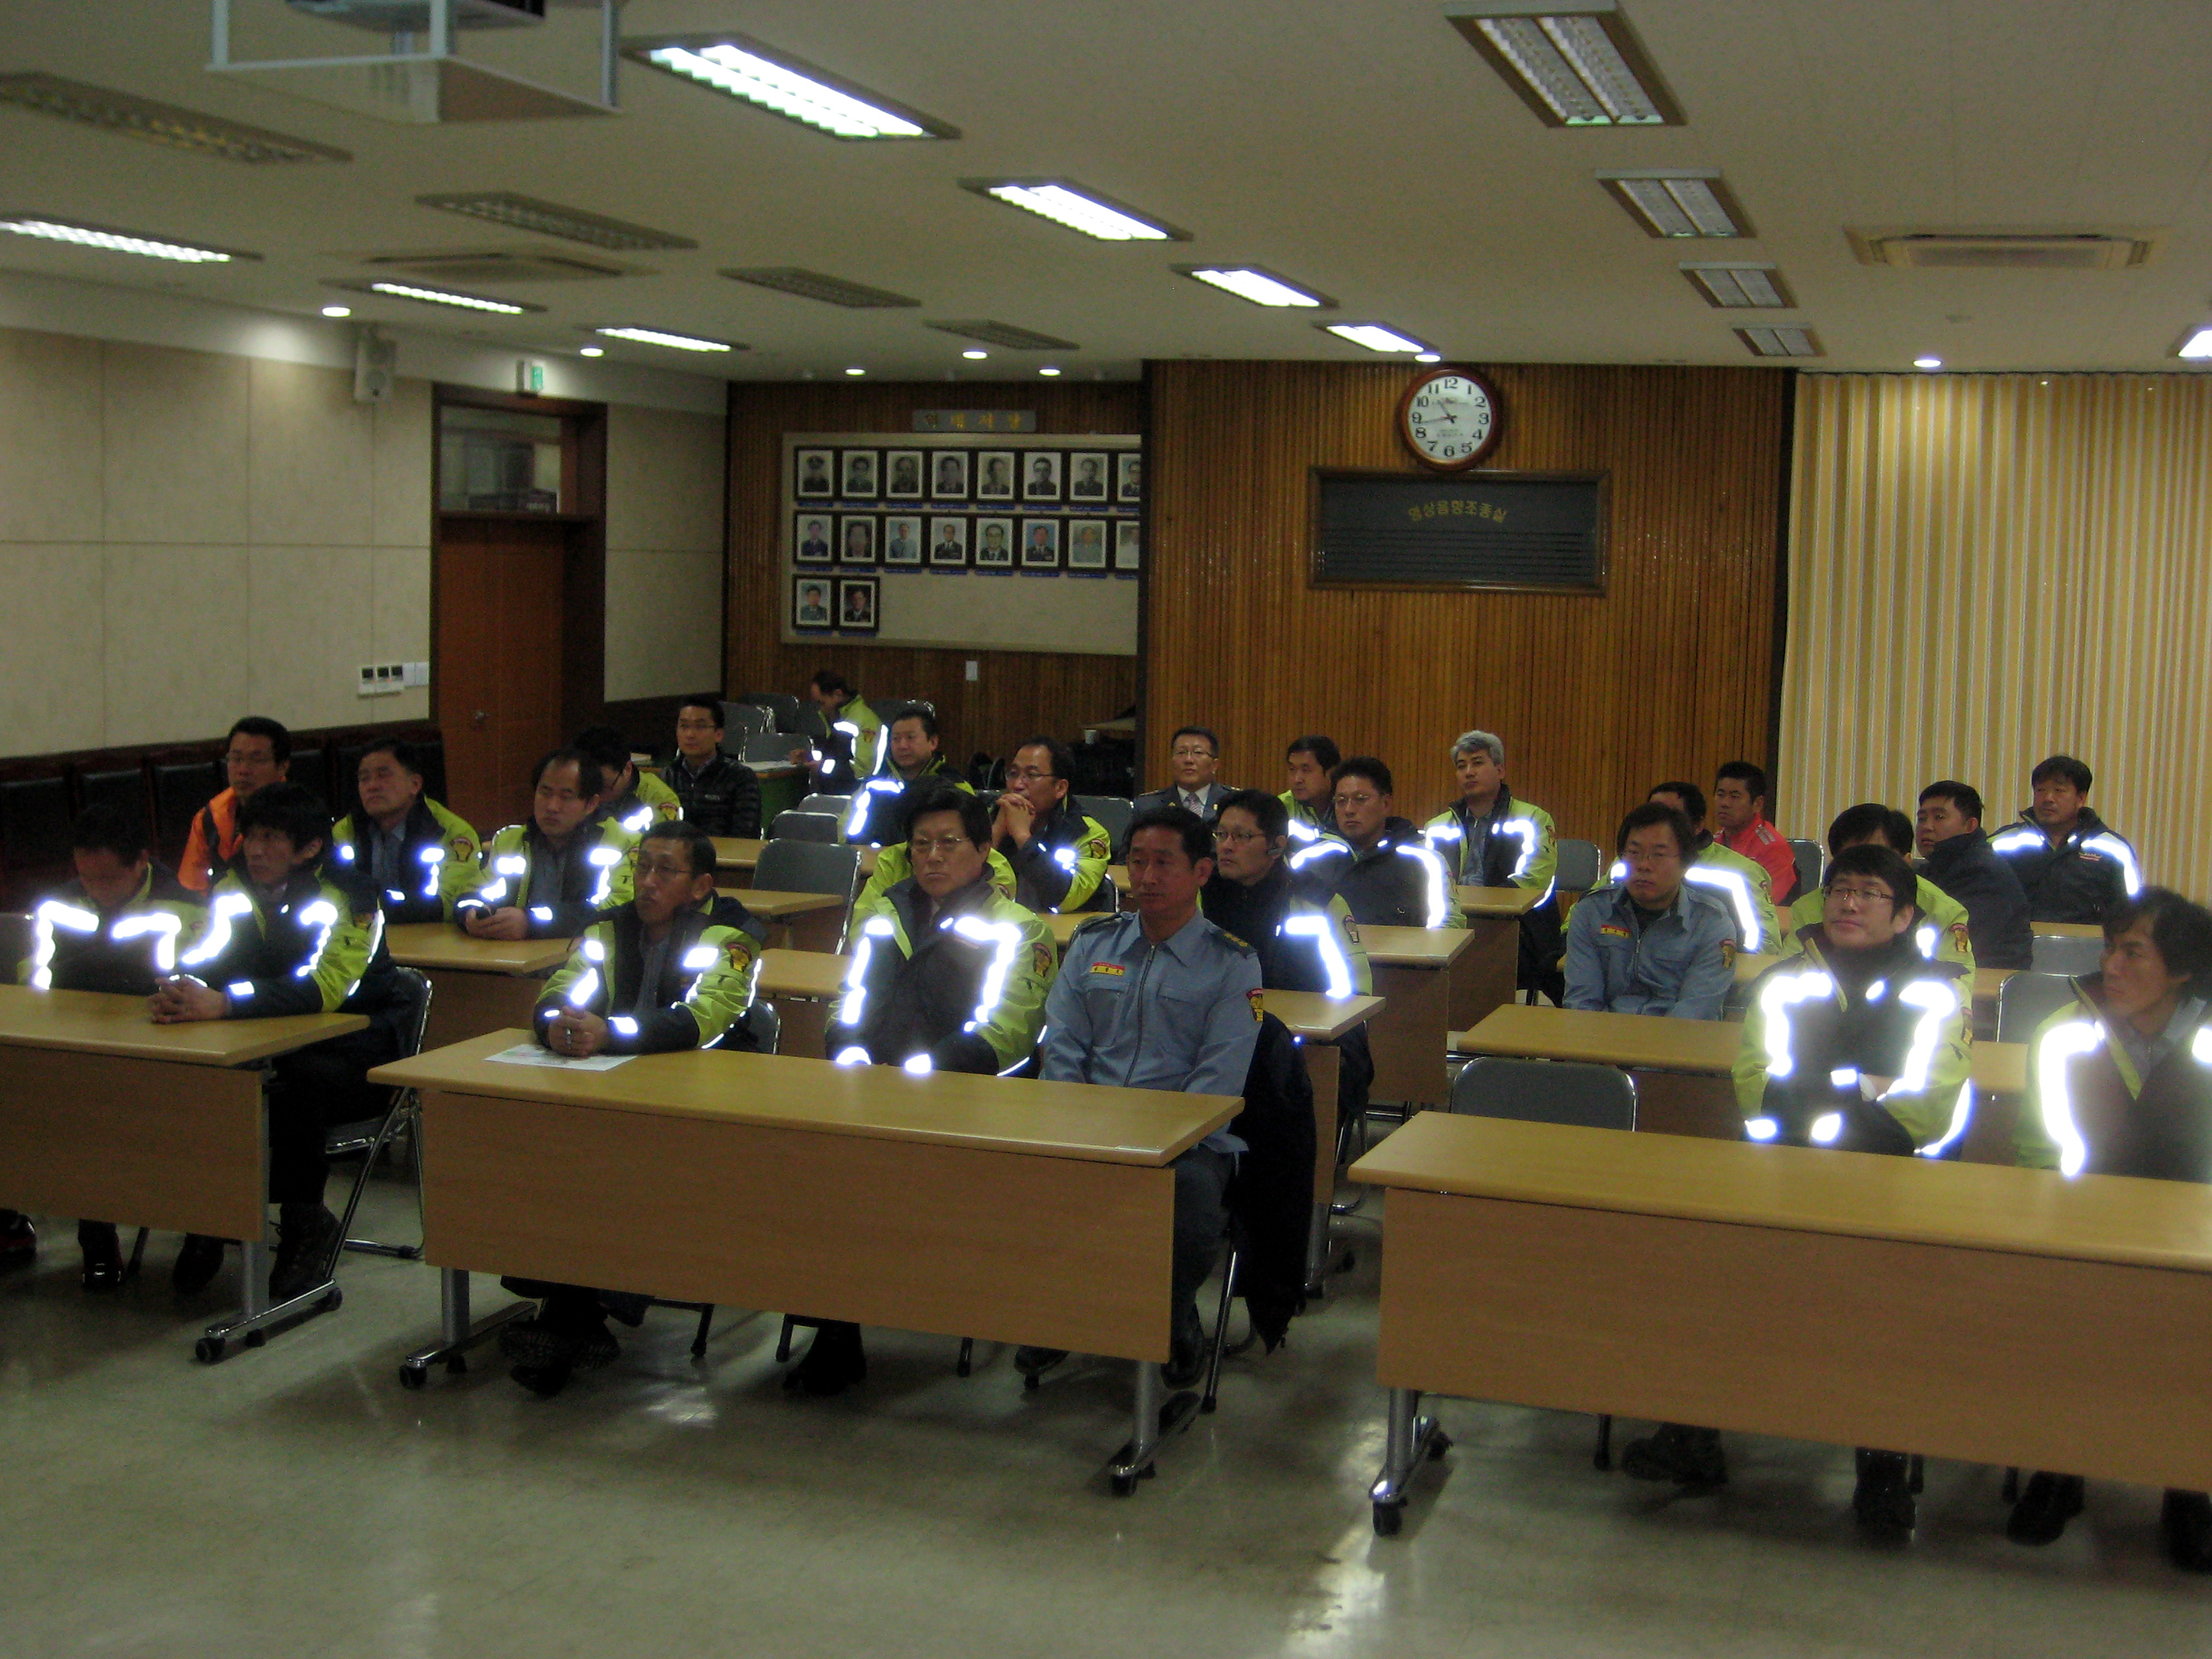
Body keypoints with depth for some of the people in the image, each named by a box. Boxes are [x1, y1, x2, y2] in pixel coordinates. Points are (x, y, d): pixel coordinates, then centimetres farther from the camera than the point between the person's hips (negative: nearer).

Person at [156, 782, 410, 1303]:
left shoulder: (347, 899, -18)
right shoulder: (234, 889, 0)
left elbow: (325, 988, -33)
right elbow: (198, 962, -6)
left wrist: (222, 1002, -43)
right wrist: (175, 993, -31)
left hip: (356, 1051, -5)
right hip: (277, 1043, 5)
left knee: (291, 1095, -34)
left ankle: (305, 1224, -12)